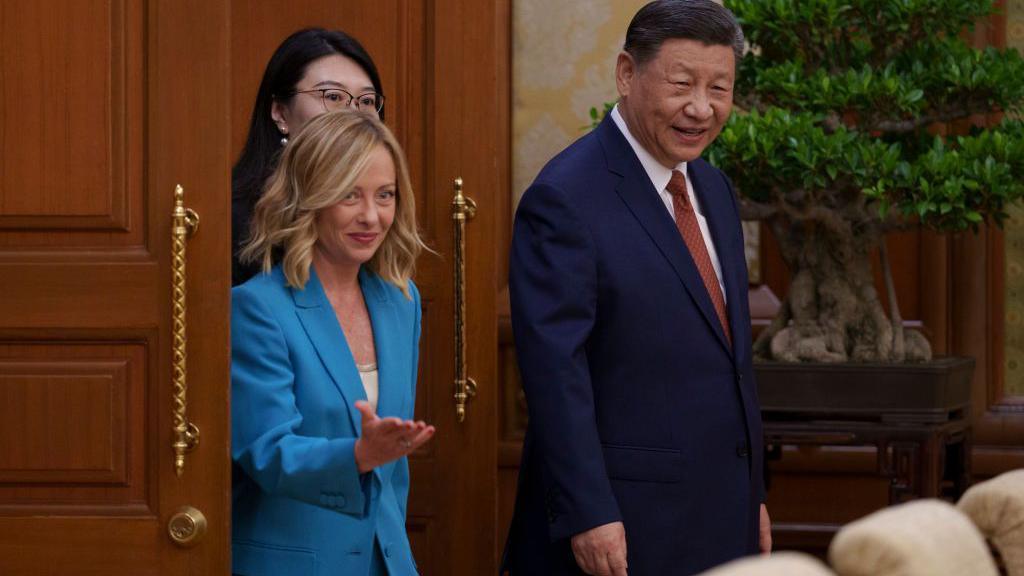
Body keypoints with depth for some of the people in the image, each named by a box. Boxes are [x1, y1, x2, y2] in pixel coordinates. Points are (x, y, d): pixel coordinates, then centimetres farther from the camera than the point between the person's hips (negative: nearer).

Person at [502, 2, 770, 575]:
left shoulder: (714, 190, 13)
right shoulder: (565, 198, -13)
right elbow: (555, 371, -18)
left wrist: (752, 494, 17)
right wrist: (587, 516, -22)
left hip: (721, 514, 8)